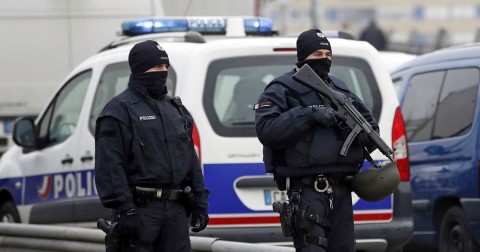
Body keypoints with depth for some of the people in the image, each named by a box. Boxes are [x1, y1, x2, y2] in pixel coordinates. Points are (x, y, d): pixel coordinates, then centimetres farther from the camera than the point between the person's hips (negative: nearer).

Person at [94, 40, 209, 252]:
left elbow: (191, 160, 22)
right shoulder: (120, 110, -5)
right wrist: (123, 210, -20)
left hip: (176, 210, 7)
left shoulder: (175, 109, 18)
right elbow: (110, 166, -13)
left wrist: (200, 202, 14)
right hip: (140, 208, -7)